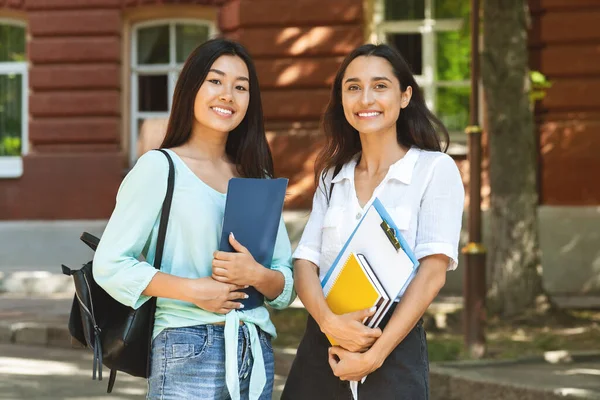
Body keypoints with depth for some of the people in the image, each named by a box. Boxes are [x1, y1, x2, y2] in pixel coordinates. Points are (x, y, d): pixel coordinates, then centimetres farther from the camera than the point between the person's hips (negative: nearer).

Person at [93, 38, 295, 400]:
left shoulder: (257, 179, 15)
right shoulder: (159, 167, -1)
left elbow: (287, 284, 13)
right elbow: (110, 264, -7)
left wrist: (255, 274, -9)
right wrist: (193, 289, -16)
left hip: (257, 354, 5)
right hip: (188, 352, -5)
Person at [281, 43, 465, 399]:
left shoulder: (435, 169, -3)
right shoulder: (333, 176, 11)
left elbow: (433, 272, -10)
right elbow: (305, 262, 3)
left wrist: (375, 355, -17)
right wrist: (329, 321, -18)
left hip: (395, 349, -4)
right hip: (320, 351, 4)